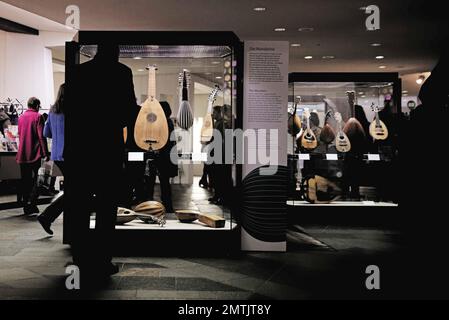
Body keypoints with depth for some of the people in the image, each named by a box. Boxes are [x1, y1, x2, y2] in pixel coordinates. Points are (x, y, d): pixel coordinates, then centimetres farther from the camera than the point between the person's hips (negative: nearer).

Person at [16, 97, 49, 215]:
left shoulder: (21, 117, 12)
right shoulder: (38, 116, -7)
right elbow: (41, 136, -12)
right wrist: (45, 153, -11)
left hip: (22, 154, 6)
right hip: (35, 154, -6)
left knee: (25, 181, 9)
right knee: (36, 179, 0)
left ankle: (26, 206, 12)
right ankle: (32, 203, -12)